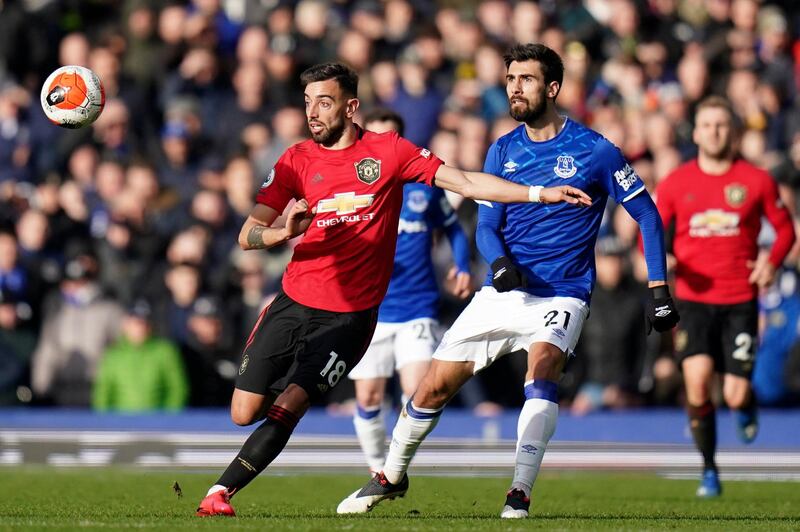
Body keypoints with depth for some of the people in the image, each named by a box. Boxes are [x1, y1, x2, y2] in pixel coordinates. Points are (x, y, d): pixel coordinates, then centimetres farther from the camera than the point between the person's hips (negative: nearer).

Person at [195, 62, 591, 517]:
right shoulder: (296, 161, 2)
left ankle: (220, 493, -3)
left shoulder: (388, 151, -3)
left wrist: (542, 194, -10)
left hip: (349, 317, -3)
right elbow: (248, 235, -2)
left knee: (286, 409, -16)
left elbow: (464, 182, -3)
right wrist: (285, 232, -25)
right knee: (244, 413, 1)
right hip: (293, 304, 3)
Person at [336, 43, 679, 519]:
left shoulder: (594, 150, -6)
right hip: (502, 294, 4)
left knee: (542, 369, -32)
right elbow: (486, 227, 7)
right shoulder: (503, 151, 6)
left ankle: (520, 496, -31)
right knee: (434, 387, 2)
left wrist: (659, 290, -6)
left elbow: (647, 215, 0)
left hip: (561, 297, -4)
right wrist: (500, 262, -16)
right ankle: (392, 477, 26)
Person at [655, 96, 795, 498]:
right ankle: (709, 471, -1)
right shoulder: (675, 183, 3)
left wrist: (772, 260, -8)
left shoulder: (756, 180, 2)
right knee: (697, 378, -20)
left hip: (740, 301, 0)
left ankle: (746, 406, 36)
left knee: (734, 397, -6)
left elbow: (785, 227, 12)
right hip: (694, 298, 0)